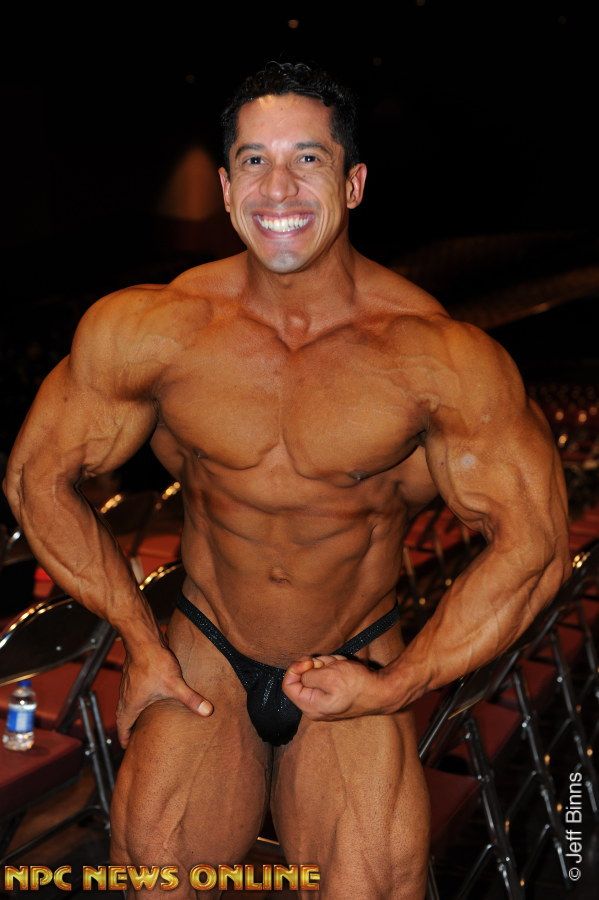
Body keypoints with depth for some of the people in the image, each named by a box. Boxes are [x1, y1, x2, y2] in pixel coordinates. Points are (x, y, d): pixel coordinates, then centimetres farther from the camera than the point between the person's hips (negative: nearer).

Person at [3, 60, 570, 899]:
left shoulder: (438, 356, -18)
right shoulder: (150, 328, -13)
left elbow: (535, 544, -10)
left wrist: (396, 686, -11)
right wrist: (142, 641, -3)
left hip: (359, 663, 0)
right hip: (205, 653, 1)